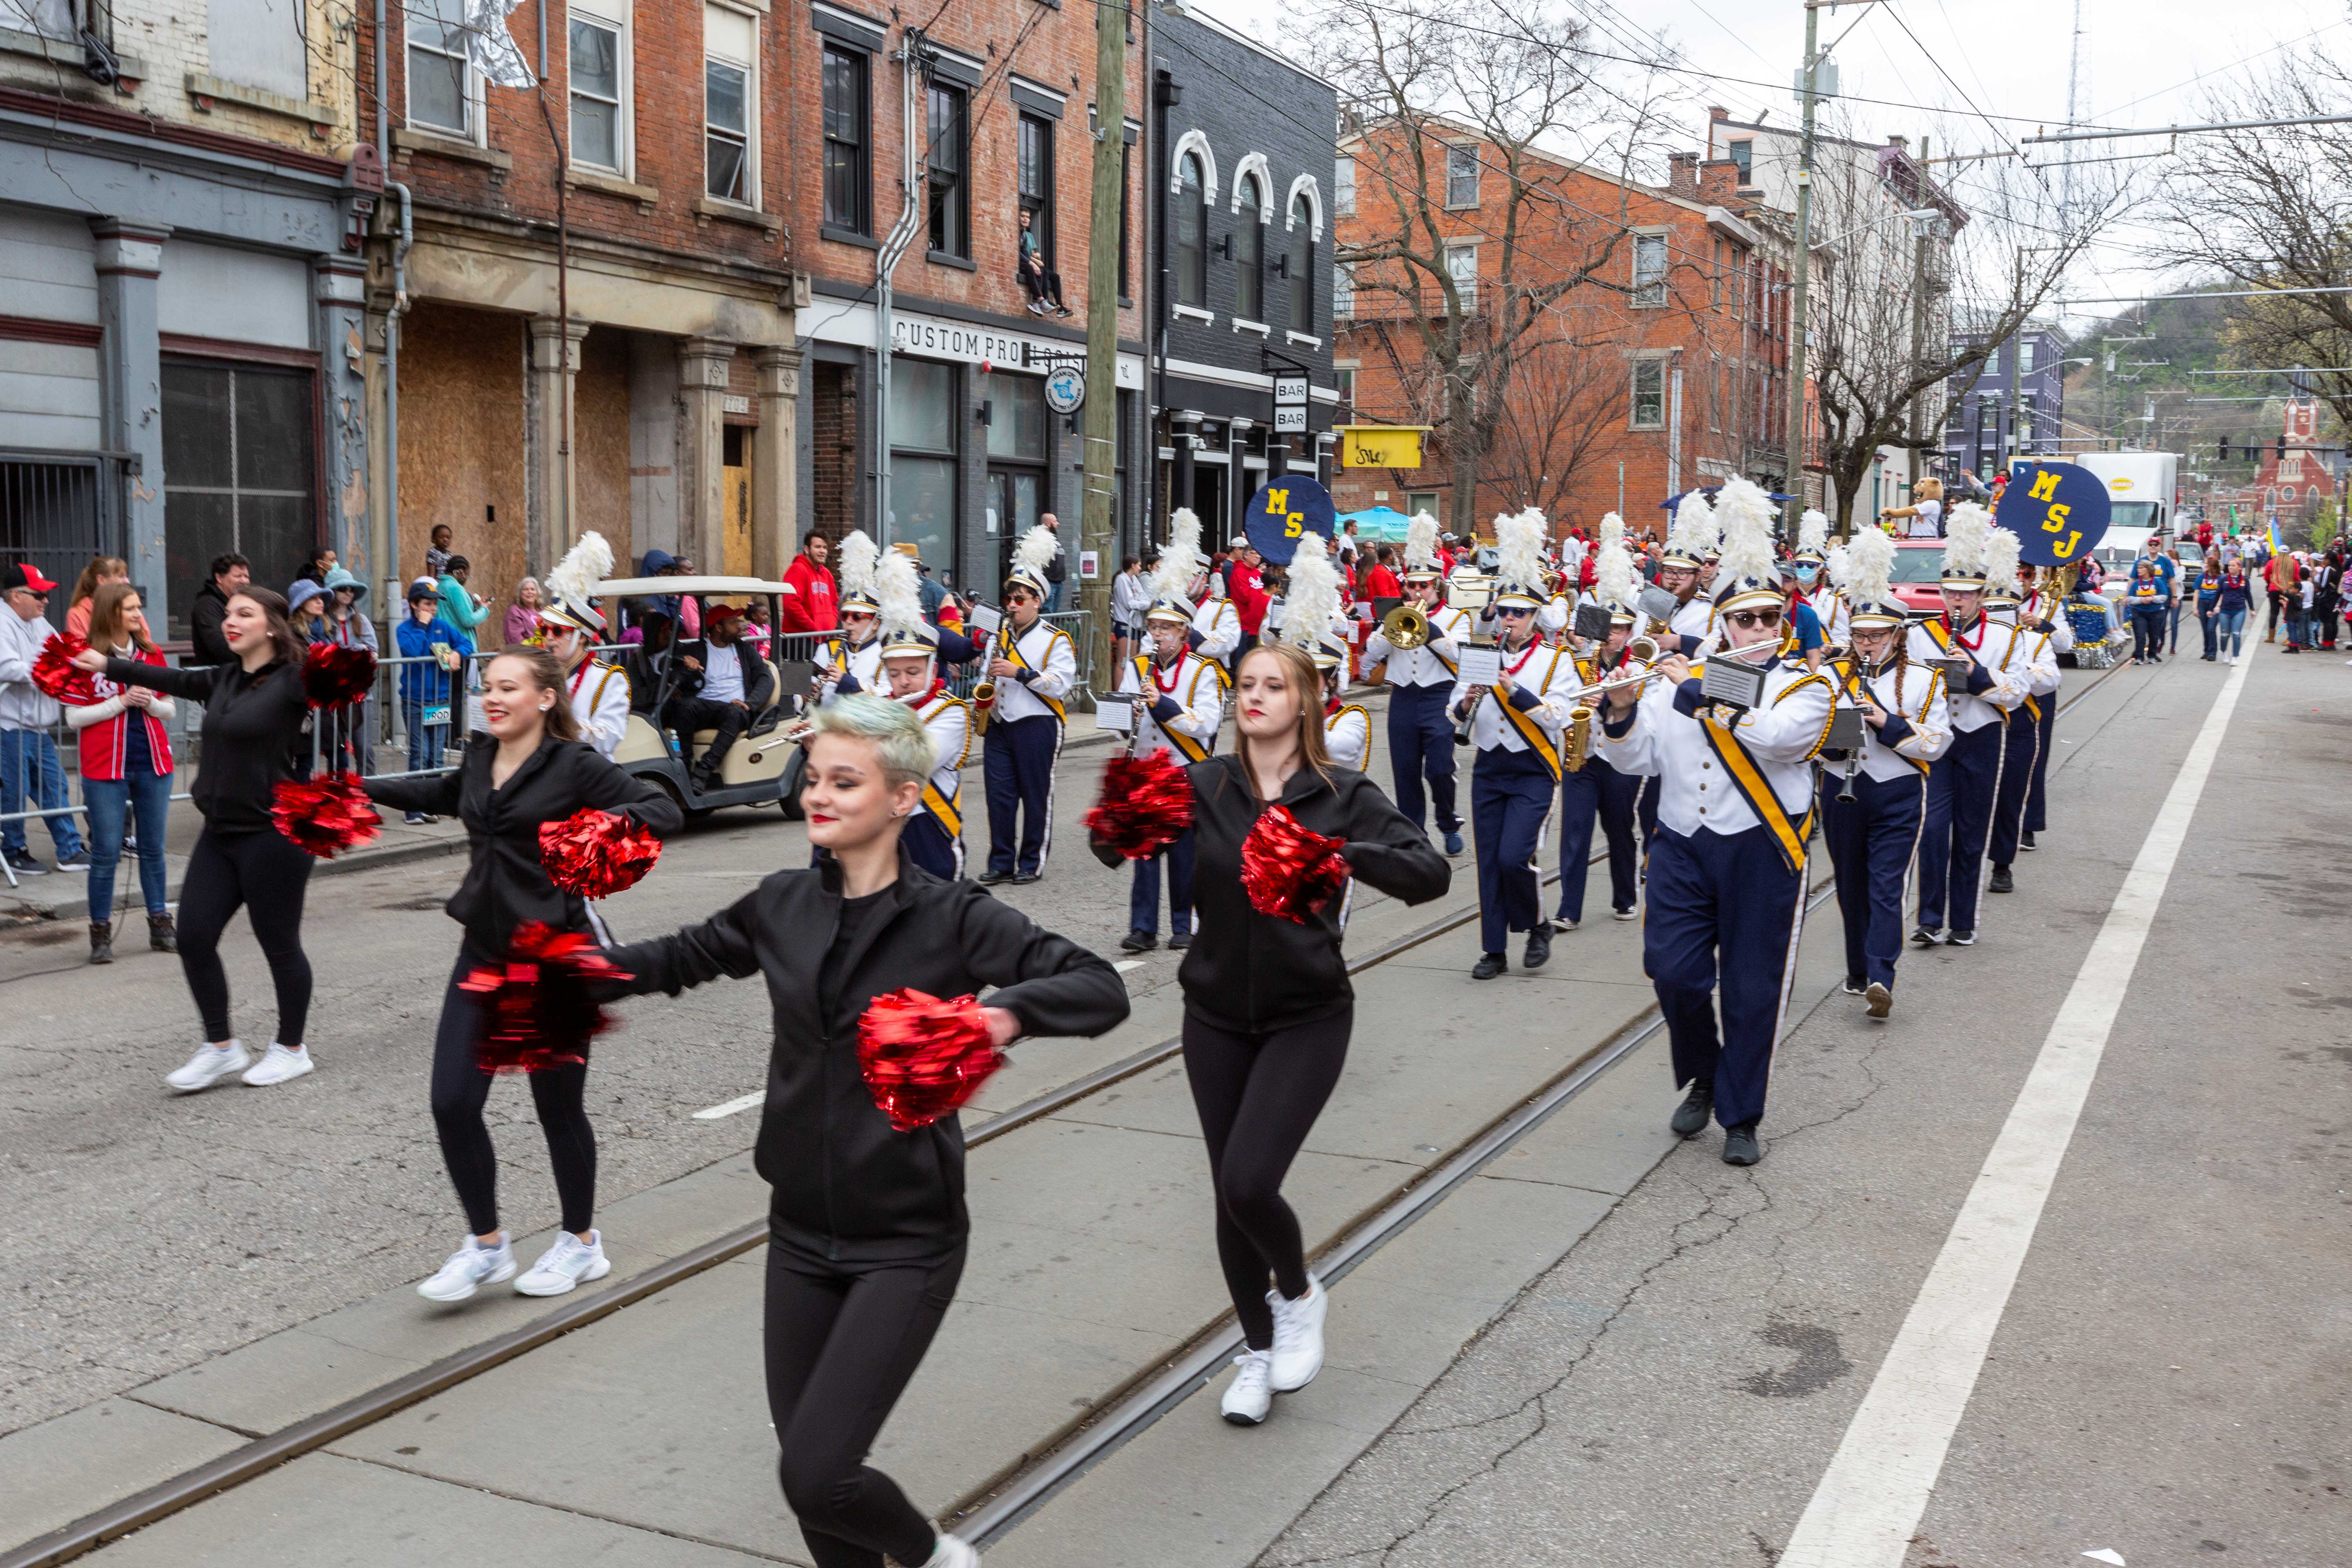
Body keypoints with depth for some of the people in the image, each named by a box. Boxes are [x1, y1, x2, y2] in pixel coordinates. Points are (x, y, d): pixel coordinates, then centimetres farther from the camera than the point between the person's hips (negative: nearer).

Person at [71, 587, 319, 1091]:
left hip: (273, 836, -7)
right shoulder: (223, 680, 11)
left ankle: (292, 1049, 22)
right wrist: (107, 665, 30)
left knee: (279, 945, 4)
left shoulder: (293, 681, -11)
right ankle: (221, 1047, 20)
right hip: (220, 833, 7)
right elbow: (169, 680, 24)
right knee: (193, 936, 5)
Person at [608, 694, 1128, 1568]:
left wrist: (1007, 1011, -39)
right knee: (803, 1457, 12)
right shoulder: (784, 905, 0)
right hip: (801, 1234, 5)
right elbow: (687, 957, 19)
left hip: (907, 1243, -5)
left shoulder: (952, 917, -14)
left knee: (815, 1475, -10)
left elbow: (1103, 989, -21)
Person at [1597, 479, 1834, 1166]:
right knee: (1674, 973, -2)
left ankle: (1741, 1119, 18)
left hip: (1763, 853, -2)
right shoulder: (1678, 677, 8)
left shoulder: (1805, 684, 0)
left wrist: (1699, 694, -20)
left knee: (1753, 992, 3)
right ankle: (1704, 1077, 27)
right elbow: (1635, 758, 3)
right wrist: (1621, 711, -16)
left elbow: (1775, 738, -21)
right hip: (1684, 848, 2)